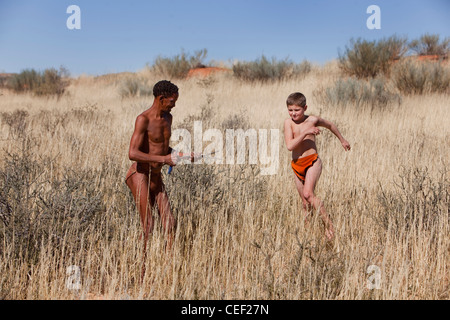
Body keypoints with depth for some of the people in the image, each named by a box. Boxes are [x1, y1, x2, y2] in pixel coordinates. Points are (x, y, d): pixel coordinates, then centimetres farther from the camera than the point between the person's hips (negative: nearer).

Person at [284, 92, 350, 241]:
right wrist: (305, 132, -23)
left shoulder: (312, 120, -4)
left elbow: (330, 125, 18)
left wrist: (342, 140, 31)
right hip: (297, 165, 3)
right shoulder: (288, 122, -3)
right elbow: (290, 146, -15)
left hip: (312, 162, -3)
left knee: (308, 194, -24)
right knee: (305, 202, 9)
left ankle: (328, 223, -17)